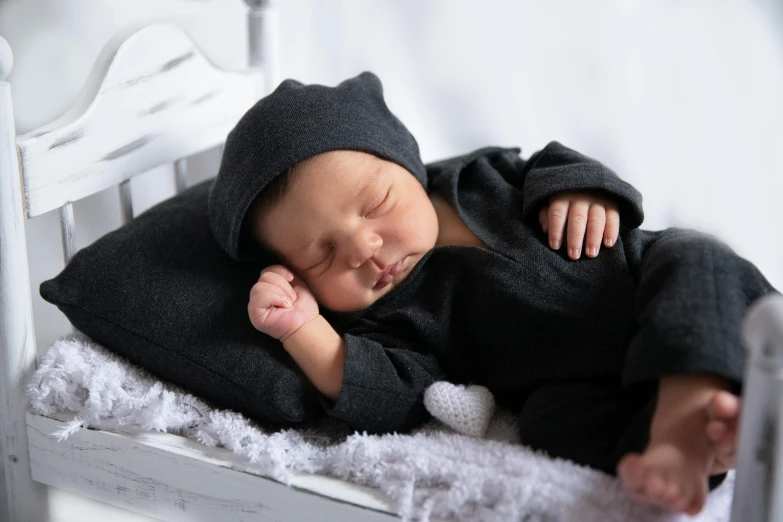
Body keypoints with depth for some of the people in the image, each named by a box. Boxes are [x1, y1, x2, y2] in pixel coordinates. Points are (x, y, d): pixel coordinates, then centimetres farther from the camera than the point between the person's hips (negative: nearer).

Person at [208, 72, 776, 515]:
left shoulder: (477, 176, 7)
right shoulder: (384, 319, -2)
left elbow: (551, 166, 16)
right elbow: (395, 401, -15)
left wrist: (582, 188, -8)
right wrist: (303, 329, -22)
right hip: (585, 384, -3)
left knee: (694, 259, -23)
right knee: (555, 416, -32)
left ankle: (684, 415, -42)